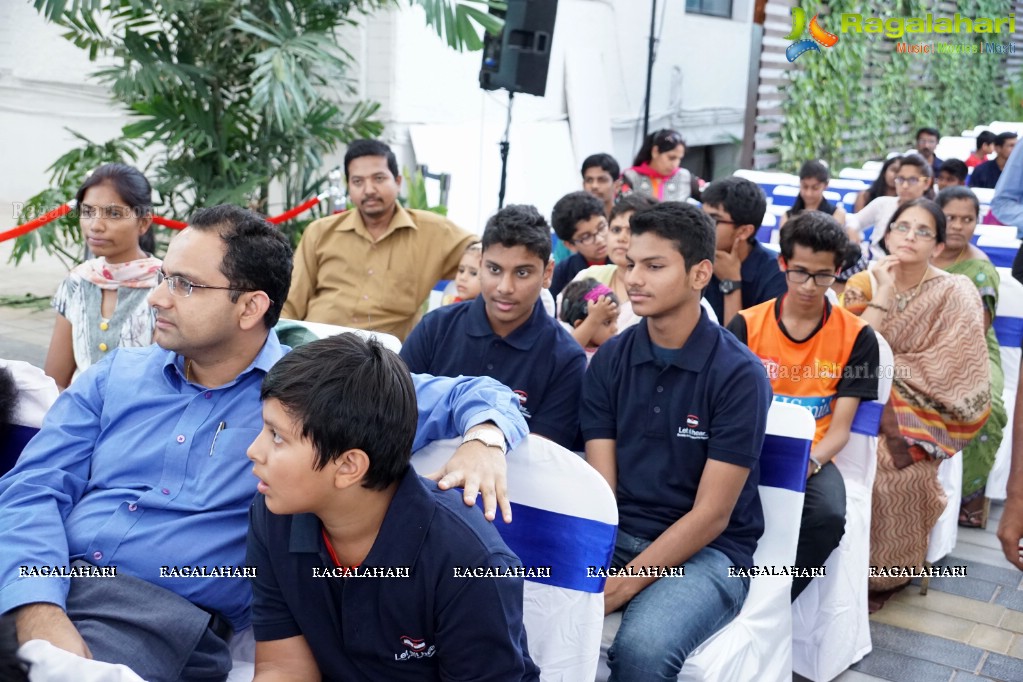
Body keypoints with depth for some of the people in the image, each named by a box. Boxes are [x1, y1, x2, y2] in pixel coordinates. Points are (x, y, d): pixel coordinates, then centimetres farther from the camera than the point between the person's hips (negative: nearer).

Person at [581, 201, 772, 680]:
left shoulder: (738, 374, -12)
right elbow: (600, 486, -2)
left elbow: (711, 515, -13)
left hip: (708, 552, -4)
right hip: (617, 535, 4)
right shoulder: (609, 360, 2)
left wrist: (622, 586, -20)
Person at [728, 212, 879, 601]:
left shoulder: (857, 336, 2)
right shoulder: (746, 325, 3)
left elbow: (840, 428, 1)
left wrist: (811, 461, -20)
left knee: (829, 515, -33)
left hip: (813, 456, 0)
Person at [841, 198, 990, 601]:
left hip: (924, 415, -3)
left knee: (893, 469, -29)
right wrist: (883, 296, -14)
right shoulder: (863, 285, 2)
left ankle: (880, 571, -5)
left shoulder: (956, 295, -9)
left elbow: (950, 375, -15)